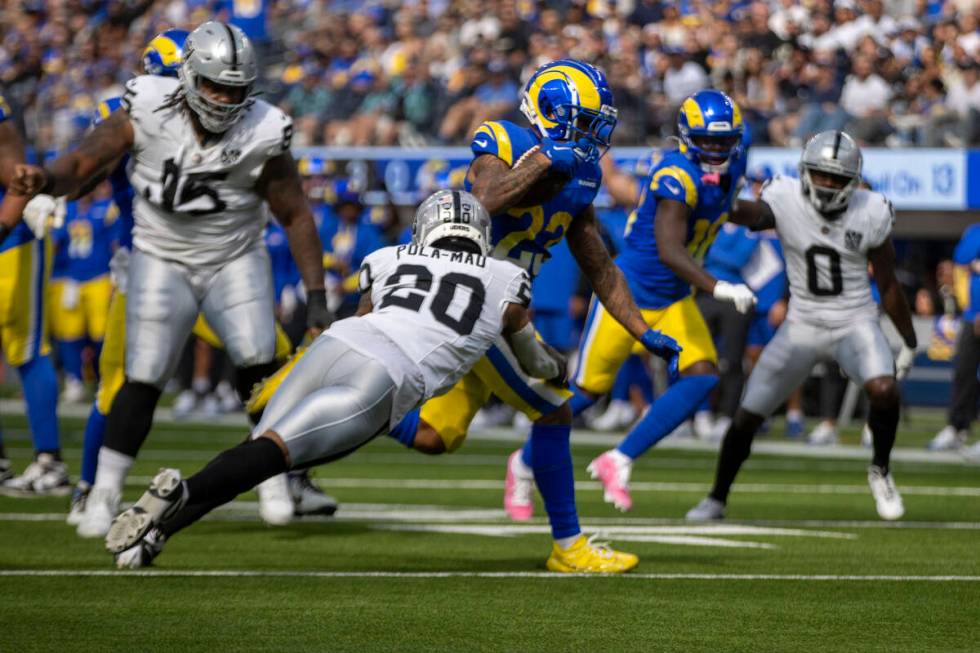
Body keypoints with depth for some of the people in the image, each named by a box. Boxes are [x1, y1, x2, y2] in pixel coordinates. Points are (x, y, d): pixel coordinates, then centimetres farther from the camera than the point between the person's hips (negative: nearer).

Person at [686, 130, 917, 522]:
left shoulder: (870, 214, -9)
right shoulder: (786, 201, -10)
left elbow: (888, 287, 2)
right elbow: (751, 214, -31)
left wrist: (910, 343, 7)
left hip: (855, 324, -1)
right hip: (803, 325, 1)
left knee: (884, 391, -28)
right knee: (746, 416, 1)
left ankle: (880, 472, -1)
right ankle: (717, 498, 24)